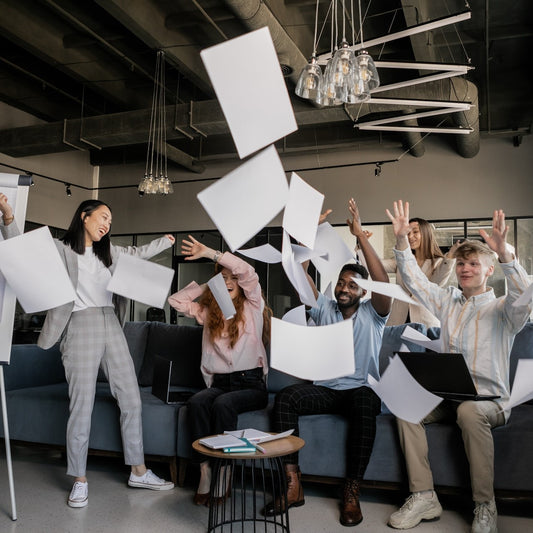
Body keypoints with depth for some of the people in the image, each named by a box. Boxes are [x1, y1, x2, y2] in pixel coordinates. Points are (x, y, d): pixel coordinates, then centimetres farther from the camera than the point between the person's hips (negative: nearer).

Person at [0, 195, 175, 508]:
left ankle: (139, 472, 16)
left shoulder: (109, 252, 19)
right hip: (81, 329, -6)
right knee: (82, 408, -4)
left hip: (112, 328, 6)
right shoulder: (60, 250, 3)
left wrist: (166, 241, 45)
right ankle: (80, 481, 12)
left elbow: (139, 253, 35)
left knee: (132, 402, 5)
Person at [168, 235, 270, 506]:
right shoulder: (208, 312, 16)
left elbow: (249, 273, -13)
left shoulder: (252, 307, 4)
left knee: (223, 404, -33)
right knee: (196, 402, -29)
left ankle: (223, 475, -22)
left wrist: (210, 253, -14)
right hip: (219, 382, 3)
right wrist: (207, 286, 11)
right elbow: (175, 300, 11)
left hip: (251, 382, -3)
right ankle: (205, 470, -24)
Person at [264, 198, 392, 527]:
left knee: (365, 406, -38)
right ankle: (293, 486, -23)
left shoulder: (372, 313, 4)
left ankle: (352, 494, -26)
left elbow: (383, 283, -17)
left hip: (362, 388, -2)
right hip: (325, 389, 3)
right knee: (285, 398, -26)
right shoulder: (324, 308, 11)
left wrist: (360, 234, -21)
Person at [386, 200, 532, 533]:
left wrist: (503, 252, -36)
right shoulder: (448, 302, 14)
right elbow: (413, 279, 10)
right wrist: (402, 239, -4)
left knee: (469, 411, -37)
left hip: (490, 399, -4)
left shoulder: (501, 309, 0)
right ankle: (424, 496, -17)